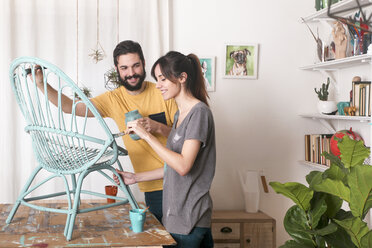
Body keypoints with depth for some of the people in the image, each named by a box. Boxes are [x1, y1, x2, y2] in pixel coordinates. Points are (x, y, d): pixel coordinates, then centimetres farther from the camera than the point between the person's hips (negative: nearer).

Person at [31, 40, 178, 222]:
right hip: (152, 187, 1)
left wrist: (158, 127, -20)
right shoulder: (113, 99, 2)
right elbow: (71, 106, -1)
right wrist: (41, 84, -12)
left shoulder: (163, 93, -4)